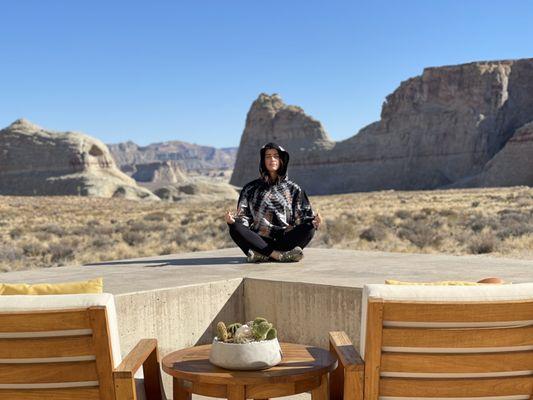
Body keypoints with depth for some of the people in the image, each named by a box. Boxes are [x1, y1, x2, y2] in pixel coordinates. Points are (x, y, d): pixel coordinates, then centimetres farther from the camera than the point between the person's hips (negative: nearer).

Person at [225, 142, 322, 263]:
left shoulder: (293, 189, 13)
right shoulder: (251, 189, 14)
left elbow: (301, 218, 6)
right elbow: (244, 218, 6)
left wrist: (314, 221, -17)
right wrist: (232, 220, -16)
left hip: (285, 240, 0)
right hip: (260, 241, 0)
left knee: (309, 228, -28)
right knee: (235, 228, -27)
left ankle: (262, 255, -34)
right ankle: (280, 255, -35)